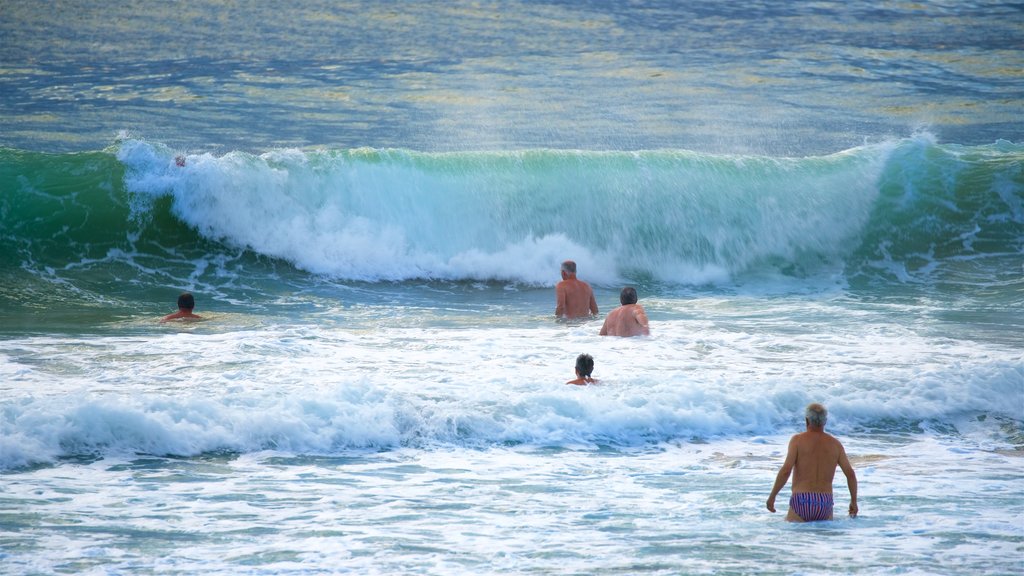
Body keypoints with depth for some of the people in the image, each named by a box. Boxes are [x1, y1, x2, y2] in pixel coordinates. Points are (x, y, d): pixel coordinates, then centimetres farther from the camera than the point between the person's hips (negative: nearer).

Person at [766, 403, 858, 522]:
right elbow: (850, 473, 7)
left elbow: (786, 470, -9)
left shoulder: (798, 440, 1)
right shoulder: (835, 444, 10)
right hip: (825, 505, 3)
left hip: (801, 501, -3)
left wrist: (772, 496, -1)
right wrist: (854, 501, 17)